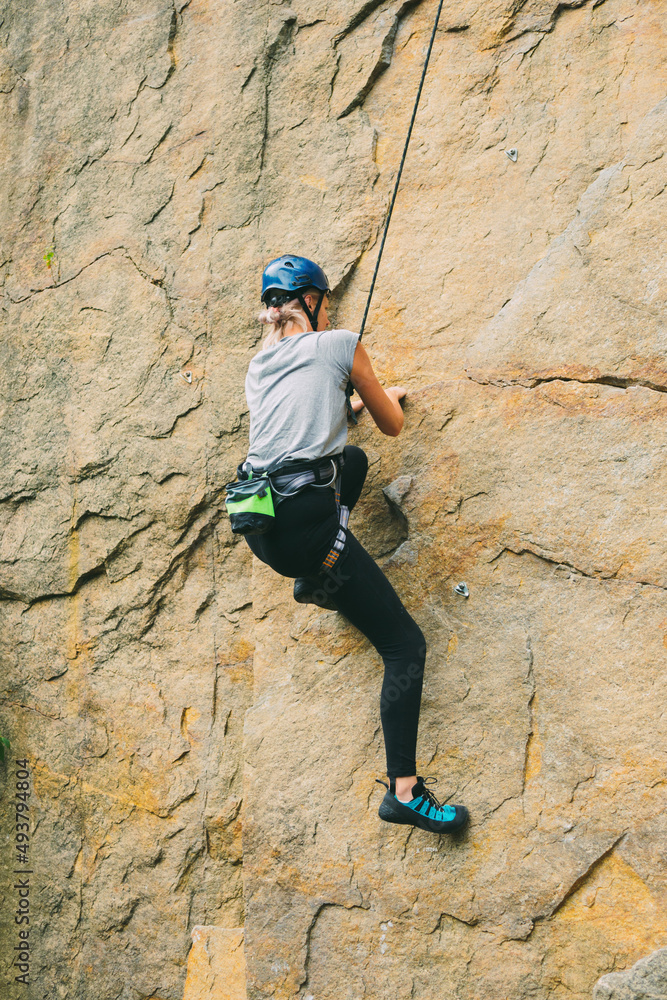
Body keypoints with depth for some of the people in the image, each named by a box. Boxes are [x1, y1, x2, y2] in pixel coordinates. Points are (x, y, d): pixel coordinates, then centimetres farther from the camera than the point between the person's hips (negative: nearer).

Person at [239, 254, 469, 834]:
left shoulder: (259, 366, 20)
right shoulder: (339, 345, 4)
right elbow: (392, 425, 14)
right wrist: (390, 395, 36)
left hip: (259, 521, 7)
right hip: (304, 524, -7)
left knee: (352, 459, 34)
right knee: (405, 644, -1)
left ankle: (315, 581, 31)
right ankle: (405, 791, -10)